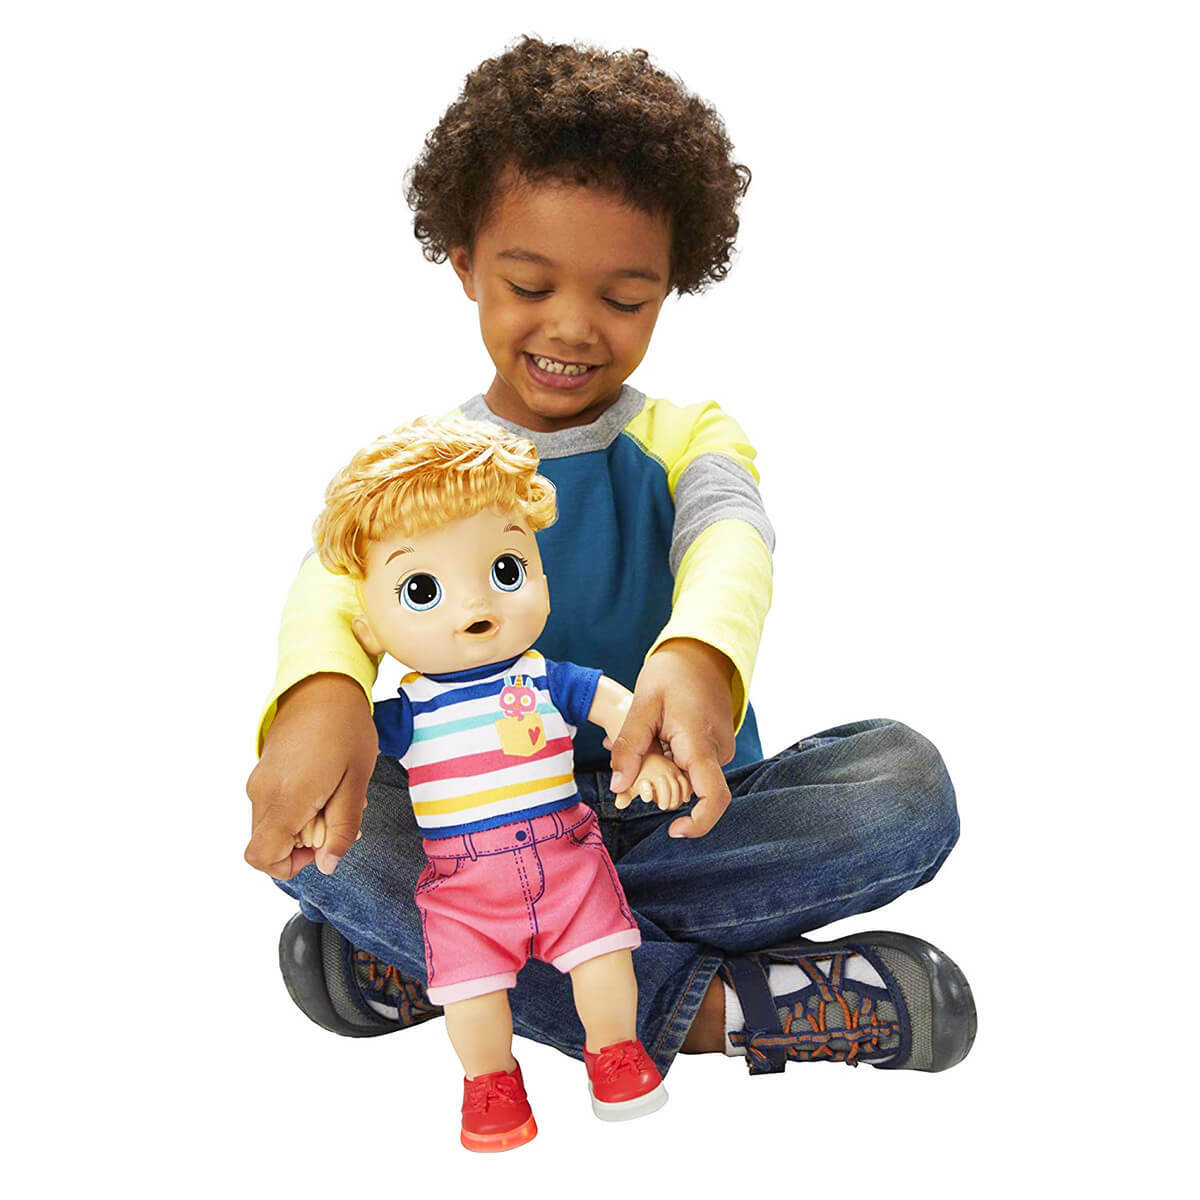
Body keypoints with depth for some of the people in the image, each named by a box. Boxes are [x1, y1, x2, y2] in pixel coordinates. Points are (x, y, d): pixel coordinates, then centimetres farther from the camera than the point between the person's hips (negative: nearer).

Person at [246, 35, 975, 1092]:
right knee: (299, 813, -29)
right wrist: (324, 687, -42)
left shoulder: (690, 438, 7)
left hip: (678, 816, 1)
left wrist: (697, 656, -45)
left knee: (905, 782, -26)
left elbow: (731, 539, -18)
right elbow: (340, 574, -15)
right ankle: (708, 1004, -31)